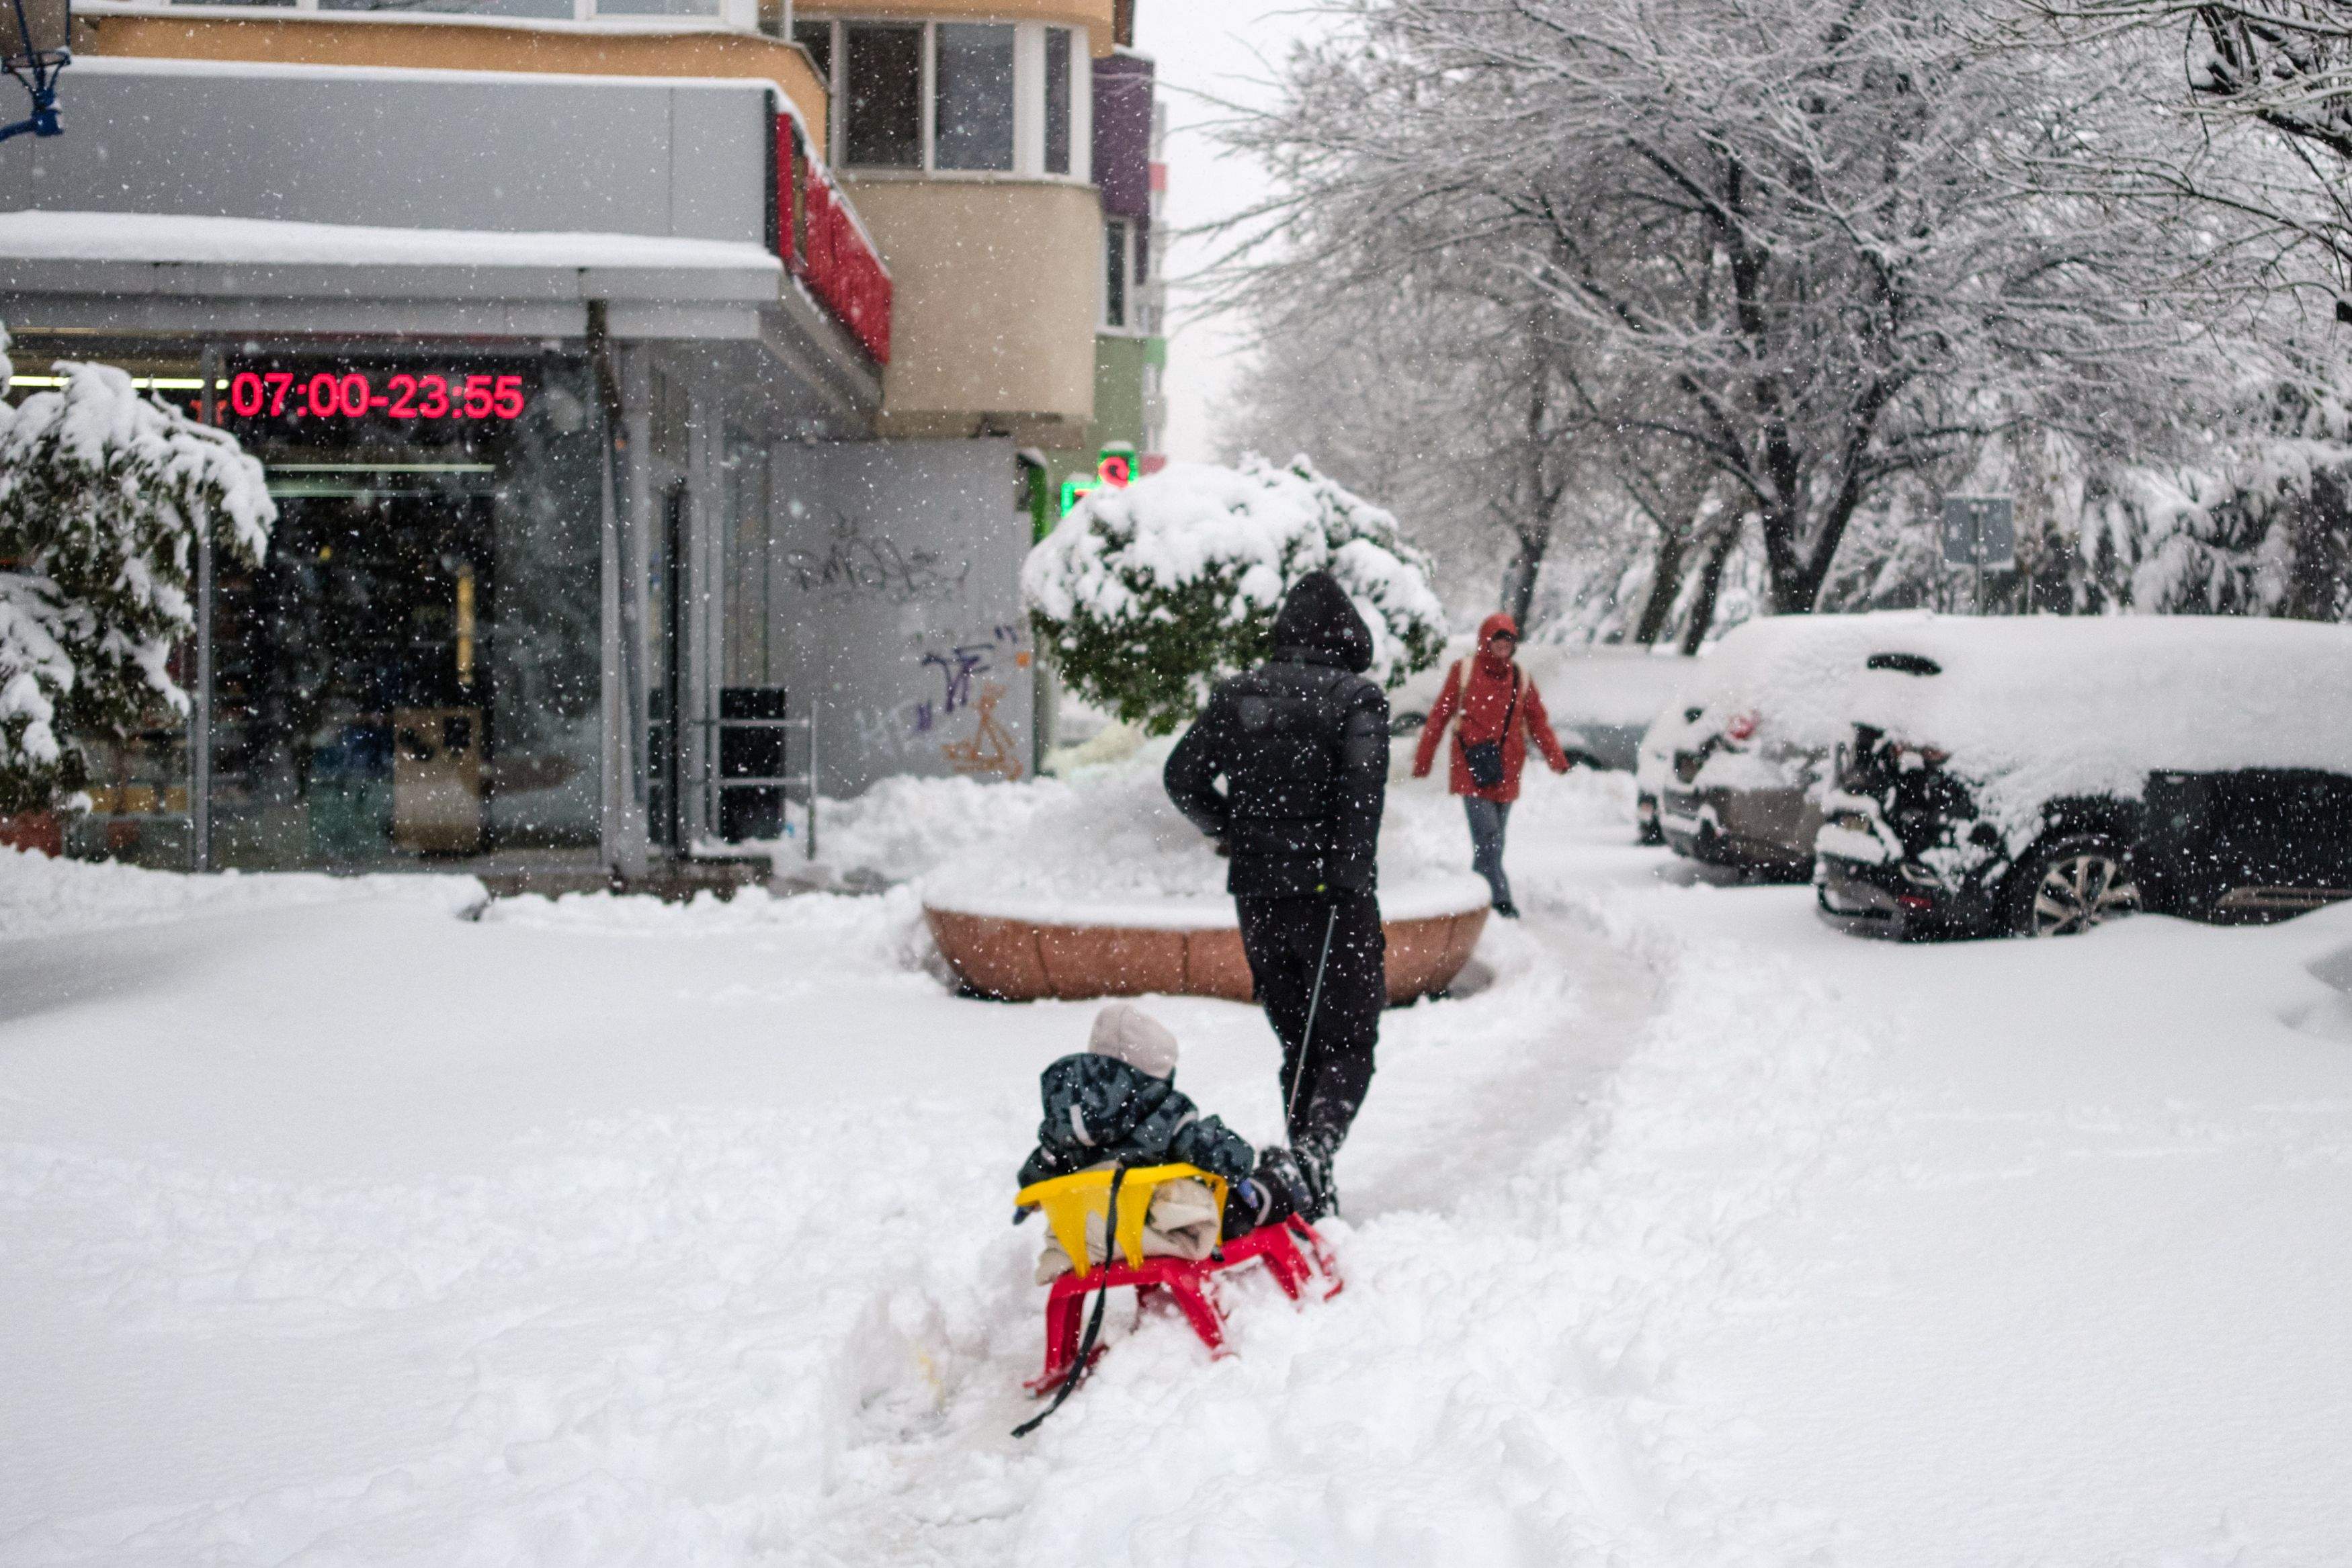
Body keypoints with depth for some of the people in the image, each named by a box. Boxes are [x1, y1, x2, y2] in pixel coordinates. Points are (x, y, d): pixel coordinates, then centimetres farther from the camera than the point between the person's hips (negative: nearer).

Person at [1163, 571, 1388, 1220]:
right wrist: (1349, 879, -16)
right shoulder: (1357, 699, -5)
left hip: (1258, 894, 4)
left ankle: (1306, 1174, 13)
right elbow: (1362, 794, -16)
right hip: (1328, 895, -4)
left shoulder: (1239, 696, 7)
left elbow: (1182, 776, 5)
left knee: (1299, 1042, 15)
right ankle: (1318, 1144, -22)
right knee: (1350, 1041, 2)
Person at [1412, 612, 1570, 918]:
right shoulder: (1464, 671, 3)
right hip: (1471, 771, -4)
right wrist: (1422, 763, 3)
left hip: (1506, 773, 4)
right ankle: (1501, 899, -20)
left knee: (1494, 840, 9)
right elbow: (1439, 717, 5)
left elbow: (1538, 721, 13)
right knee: (1488, 835, -15)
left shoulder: (1520, 678, 12)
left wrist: (1557, 759, 1)